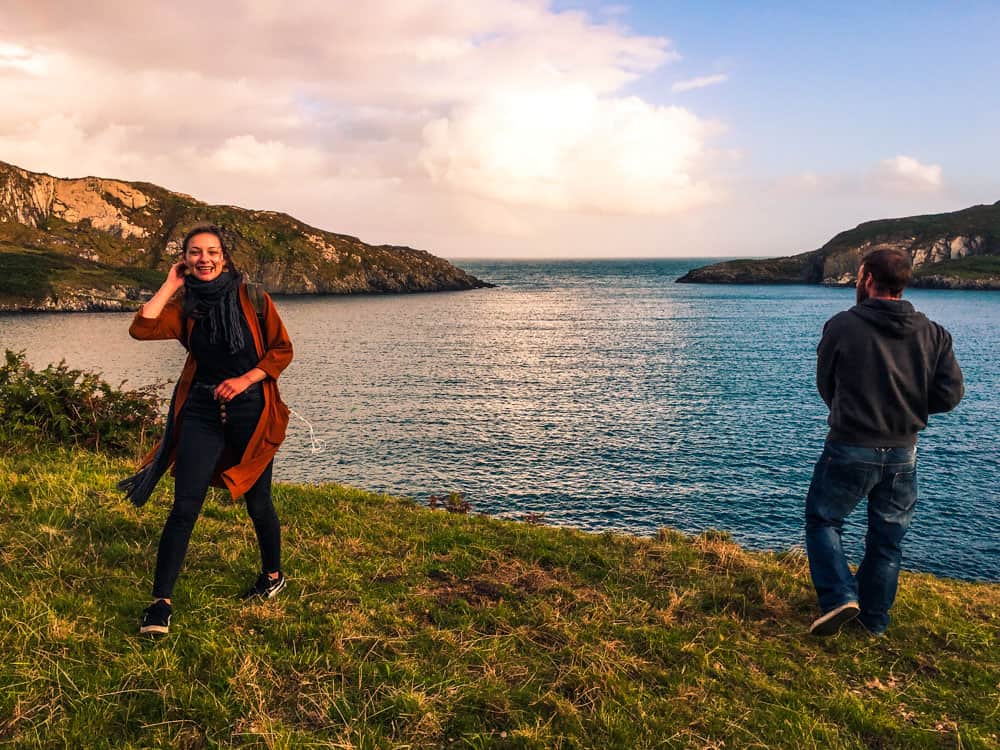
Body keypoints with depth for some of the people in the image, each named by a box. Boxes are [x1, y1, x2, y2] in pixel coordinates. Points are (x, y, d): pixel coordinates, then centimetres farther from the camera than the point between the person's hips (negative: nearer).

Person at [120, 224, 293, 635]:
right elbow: (141, 329, -13)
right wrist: (170, 284, -4)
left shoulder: (253, 299, -2)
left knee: (257, 503, 11)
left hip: (251, 411, -1)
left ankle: (273, 575, 35)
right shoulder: (184, 307, 4)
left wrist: (246, 379, -13)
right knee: (184, 507, -5)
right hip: (201, 412, 2)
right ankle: (161, 602, 5)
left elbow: (282, 349, -1)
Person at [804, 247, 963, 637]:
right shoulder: (933, 333, -1)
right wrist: (908, 408, 12)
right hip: (903, 454, 4)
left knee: (822, 520, 15)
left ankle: (840, 596, -2)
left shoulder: (842, 325, -11)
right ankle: (874, 620, 28)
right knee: (887, 539, 17)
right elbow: (950, 394, -4)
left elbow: (825, 385, -1)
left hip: (849, 449, -4)